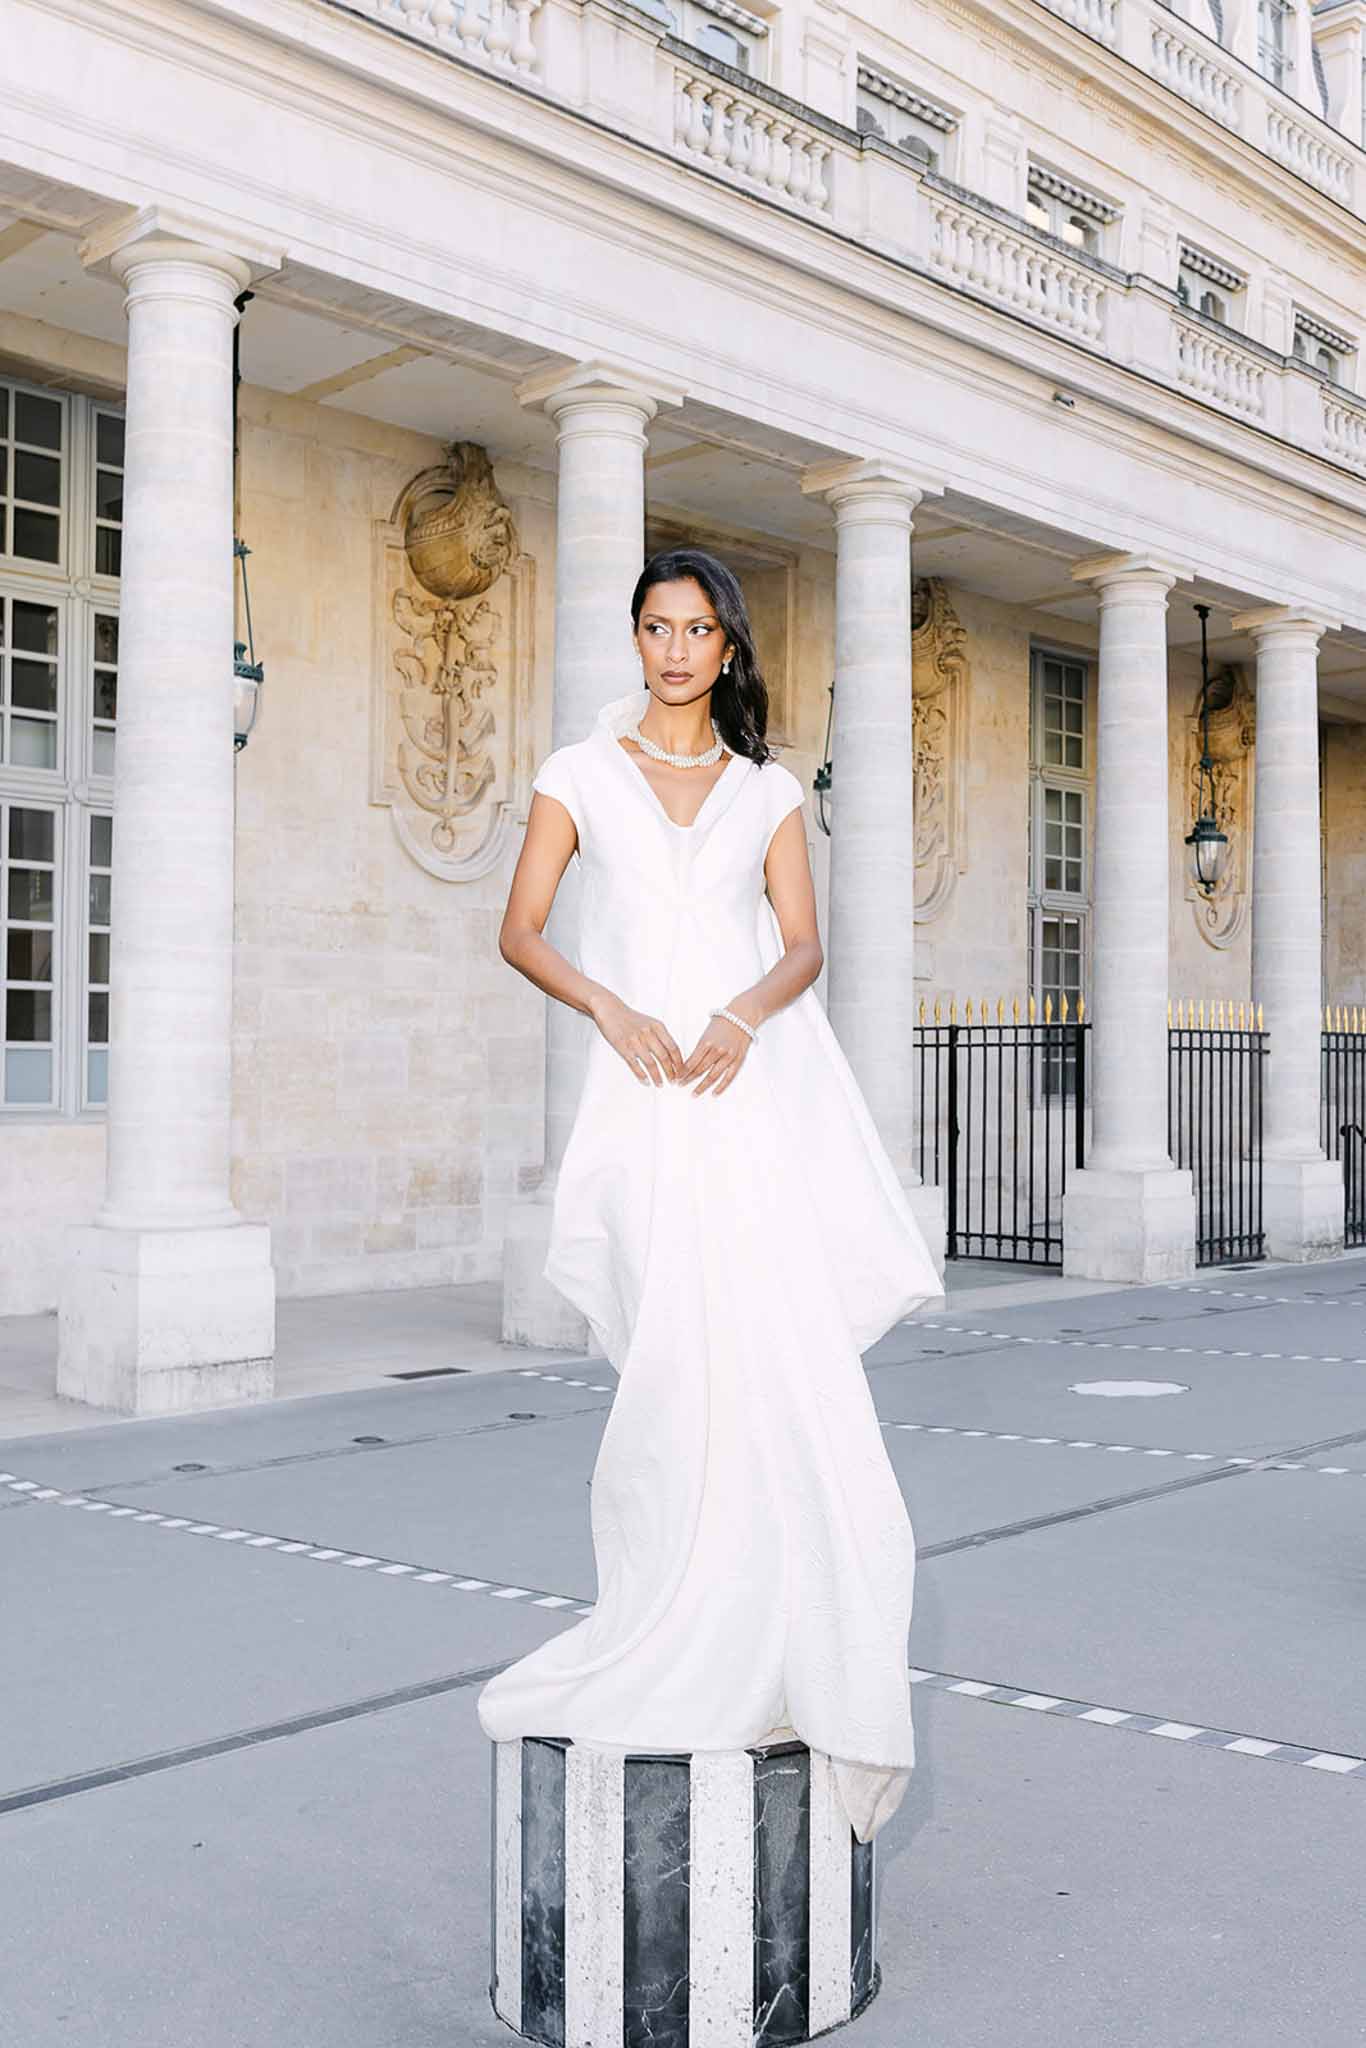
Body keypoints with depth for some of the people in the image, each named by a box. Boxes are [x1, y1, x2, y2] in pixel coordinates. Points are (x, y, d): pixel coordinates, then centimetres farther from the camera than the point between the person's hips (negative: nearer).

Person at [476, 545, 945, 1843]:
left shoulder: (768, 789, 15)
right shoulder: (582, 773, 11)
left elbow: (802, 945, 8)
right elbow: (520, 932, 5)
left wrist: (744, 1014, -13)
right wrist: (612, 1008, -12)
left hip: (756, 1079, 2)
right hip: (645, 1085, -1)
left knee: (774, 1344, -7)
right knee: (693, 1347, -12)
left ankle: (759, 1650, 7)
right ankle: (681, 1649, 2)